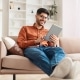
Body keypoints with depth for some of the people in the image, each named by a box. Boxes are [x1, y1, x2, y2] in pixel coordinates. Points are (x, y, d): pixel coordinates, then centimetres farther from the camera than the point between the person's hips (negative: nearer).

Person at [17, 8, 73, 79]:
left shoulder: (47, 32, 32)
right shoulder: (25, 28, 24)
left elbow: (51, 47, 20)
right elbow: (20, 44, 8)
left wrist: (54, 43, -5)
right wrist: (36, 41, -7)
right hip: (31, 48, -2)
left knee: (59, 49, -33)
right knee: (39, 53, -41)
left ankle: (56, 67, -68)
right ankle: (54, 72, -70)